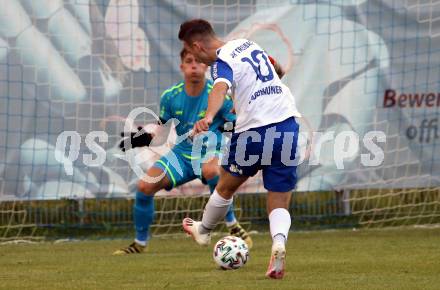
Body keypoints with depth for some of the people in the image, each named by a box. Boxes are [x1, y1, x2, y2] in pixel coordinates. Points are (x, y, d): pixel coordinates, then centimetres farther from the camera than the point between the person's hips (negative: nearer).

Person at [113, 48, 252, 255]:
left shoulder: (219, 95, -14)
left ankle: (233, 227, -25)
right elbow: (163, 125, 10)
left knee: (211, 170, -41)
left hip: (211, 153, -4)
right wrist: (146, 138, -10)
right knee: (145, 186, -15)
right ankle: (140, 243, 8)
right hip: (182, 153, 4)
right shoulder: (170, 97, -4)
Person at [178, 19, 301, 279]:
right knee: (280, 205, 6)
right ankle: (279, 241, -23)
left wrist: (208, 117, -53)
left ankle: (204, 230, 44)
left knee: (226, 187, 22)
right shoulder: (248, 44, 14)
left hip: (254, 131, -6)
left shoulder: (222, 62, -10)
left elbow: (220, 87, -34)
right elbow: (279, 70, 33)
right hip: (289, 125, 6)